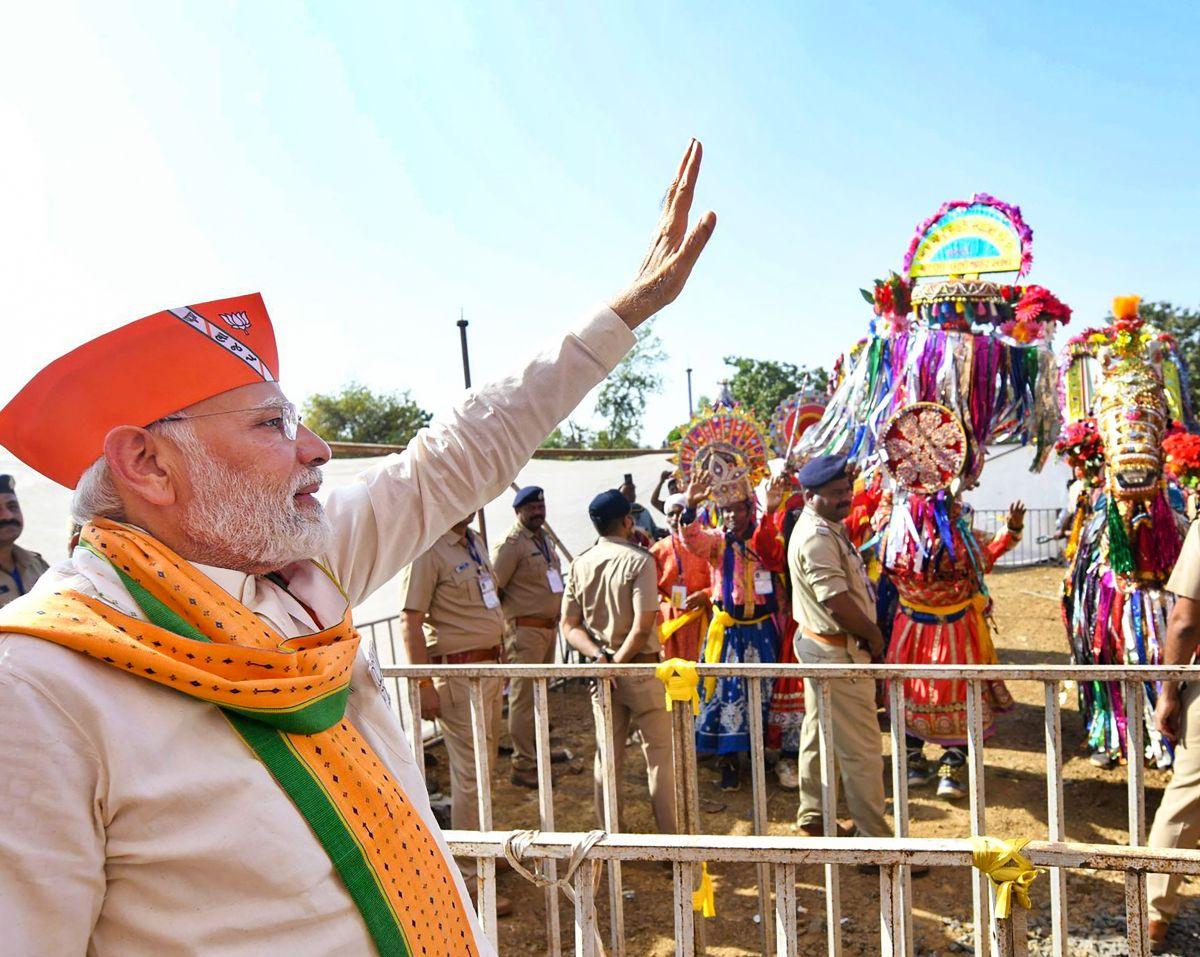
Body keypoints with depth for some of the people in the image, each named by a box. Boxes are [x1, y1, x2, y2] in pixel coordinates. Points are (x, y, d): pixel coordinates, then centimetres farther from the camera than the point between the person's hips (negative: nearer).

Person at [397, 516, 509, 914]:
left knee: (485, 767, 19)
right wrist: (424, 685, -22)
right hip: (458, 673, -9)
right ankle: (469, 879, 11)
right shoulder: (428, 548, -18)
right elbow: (410, 621, -20)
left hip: (490, 666, 9)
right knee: (470, 775, -2)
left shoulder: (474, 541, 11)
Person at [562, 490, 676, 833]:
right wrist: (620, 661, -11)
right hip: (641, 669, -5)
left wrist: (600, 658, -9)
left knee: (608, 757, 14)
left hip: (600, 672, 5)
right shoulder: (638, 560, -14)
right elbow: (643, 627, -21)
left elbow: (570, 625, -1)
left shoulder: (580, 564, 1)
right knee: (660, 754, 9)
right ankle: (670, 834, 17)